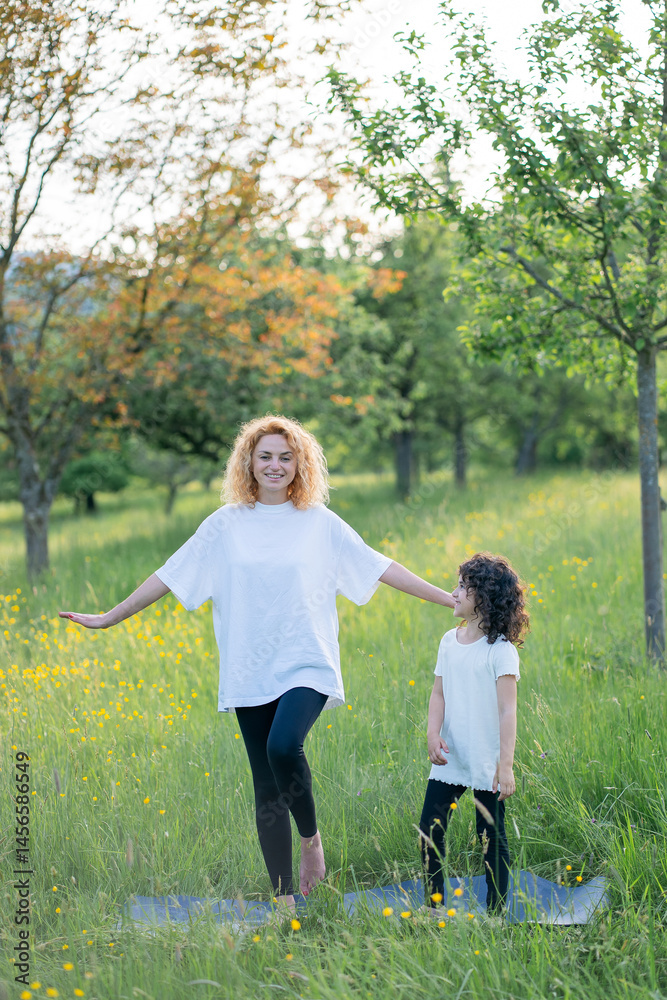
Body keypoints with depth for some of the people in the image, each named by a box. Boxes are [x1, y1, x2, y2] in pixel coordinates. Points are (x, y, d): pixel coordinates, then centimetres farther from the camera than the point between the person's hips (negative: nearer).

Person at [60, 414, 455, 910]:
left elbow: (380, 567, 5)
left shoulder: (321, 522, 4)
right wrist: (109, 618, 9)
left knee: (284, 746, -28)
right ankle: (284, 898, 11)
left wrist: (450, 598, 1)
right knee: (267, 788, 3)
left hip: (306, 665, -2)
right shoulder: (226, 524, 6)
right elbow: (169, 575, 9)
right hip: (249, 674, 2)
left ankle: (311, 835, -1)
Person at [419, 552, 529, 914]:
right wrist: (433, 734, -8)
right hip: (449, 760, 6)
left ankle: (495, 913, 13)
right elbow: (439, 694, 9)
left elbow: (508, 711, -14)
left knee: (491, 837, 2)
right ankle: (434, 907, 15)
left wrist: (505, 765, -18)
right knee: (429, 829, 2)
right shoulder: (450, 641, 7)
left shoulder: (500, 650, -11)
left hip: (487, 762, -5)